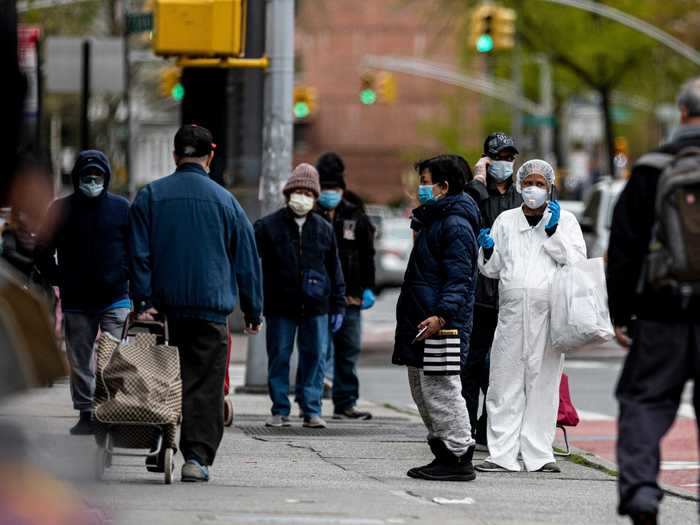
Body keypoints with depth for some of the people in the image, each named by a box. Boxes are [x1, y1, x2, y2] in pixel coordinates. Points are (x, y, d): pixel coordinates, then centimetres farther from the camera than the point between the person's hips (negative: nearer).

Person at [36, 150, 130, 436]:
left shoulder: (122, 207, 3)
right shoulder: (61, 208, 6)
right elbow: (43, 251, 10)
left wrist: (125, 276, -2)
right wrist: (59, 279, 1)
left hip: (115, 298, -2)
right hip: (76, 303, 2)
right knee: (80, 362, 5)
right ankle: (86, 414, 11)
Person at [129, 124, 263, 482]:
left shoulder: (150, 197, 4)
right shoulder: (225, 201, 3)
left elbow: (139, 254, -2)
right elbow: (247, 261, 6)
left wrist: (143, 301, -3)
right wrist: (253, 311, 13)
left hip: (163, 306, 2)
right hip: (211, 308, -2)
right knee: (205, 386, -3)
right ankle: (197, 457, -14)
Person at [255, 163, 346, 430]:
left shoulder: (324, 228, 9)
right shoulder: (269, 226, 0)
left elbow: (334, 269, 13)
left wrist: (338, 306, 10)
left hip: (315, 306, 2)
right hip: (280, 305, -2)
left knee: (315, 356, 1)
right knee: (279, 357, 2)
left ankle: (311, 410, 8)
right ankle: (280, 411, 10)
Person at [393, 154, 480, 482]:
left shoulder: (456, 225, -13)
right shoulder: (432, 219, 19)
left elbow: (459, 278, -21)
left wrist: (442, 315, -29)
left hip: (442, 323, -11)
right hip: (422, 320, 11)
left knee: (440, 390, -10)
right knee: (422, 389, 14)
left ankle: (459, 459, -6)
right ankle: (443, 452, 20)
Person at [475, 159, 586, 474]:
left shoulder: (564, 220, 9)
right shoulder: (505, 221, 15)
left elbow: (577, 261, -3)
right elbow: (492, 270, 19)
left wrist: (553, 232, -10)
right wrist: (488, 250, -1)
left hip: (549, 314, -2)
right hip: (511, 312, 2)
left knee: (543, 383, 0)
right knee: (506, 382, -2)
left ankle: (538, 454, 5)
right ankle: (503, 455, 0)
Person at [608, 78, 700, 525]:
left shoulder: (650, 172, -1)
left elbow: (624, 251, 1)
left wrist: (618, 312, 7)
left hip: (661, 318, -1)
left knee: (644, 401, 6)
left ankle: (640, 485, -12)